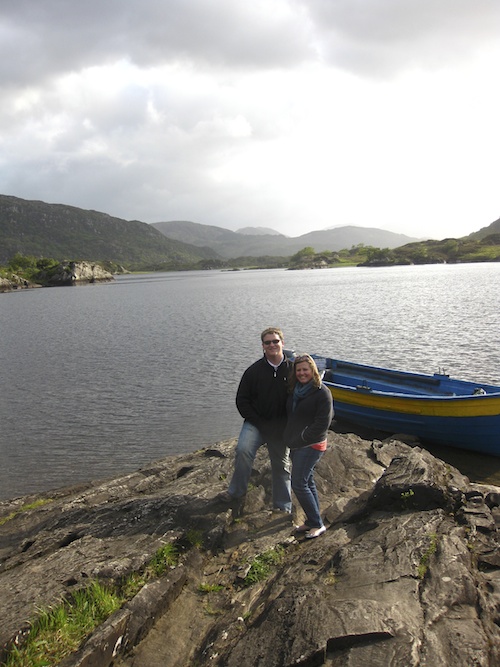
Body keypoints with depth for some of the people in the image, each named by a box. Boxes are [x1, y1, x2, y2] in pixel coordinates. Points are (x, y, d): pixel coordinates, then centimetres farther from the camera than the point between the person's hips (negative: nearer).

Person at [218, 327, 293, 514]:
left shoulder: (292, 370, -4)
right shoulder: (254, 371, -4)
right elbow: (242, 400, -1)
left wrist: (287, 425, -7)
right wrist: (258, 422, -10)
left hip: (281, 428, 1)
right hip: (256, 423, -1)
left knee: (281, 465, 13)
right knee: (243, 450, -27)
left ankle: (283, 508, 29)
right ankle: (236, 493, -11)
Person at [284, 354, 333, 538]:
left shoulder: (322, 392, -14)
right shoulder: (295, 390, 9)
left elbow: (323, 423, -17)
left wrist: (301, 439, -14)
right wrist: (290, 439, 9)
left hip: (311, 445, -8)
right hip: (296, 444, 8)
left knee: (299, 484, -9)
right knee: (307, 483, 14)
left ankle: (317, 524, 2)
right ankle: (312, 522, 25)